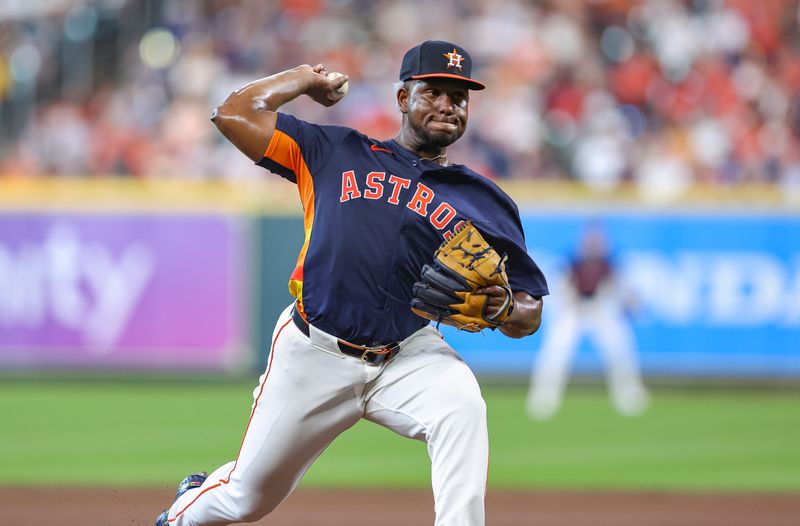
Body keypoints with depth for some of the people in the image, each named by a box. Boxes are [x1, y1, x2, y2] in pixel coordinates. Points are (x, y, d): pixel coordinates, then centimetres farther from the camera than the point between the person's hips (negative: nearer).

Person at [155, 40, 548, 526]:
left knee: (462, 407, -34)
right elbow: (235, 114, 2)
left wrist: (503, 307, -18)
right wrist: (307, 78, 14)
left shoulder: (485, 202, 7)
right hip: (313, 353, 0)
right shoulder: (338, 154, 7)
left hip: (409, 357, 0)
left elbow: (530, 313, 6)